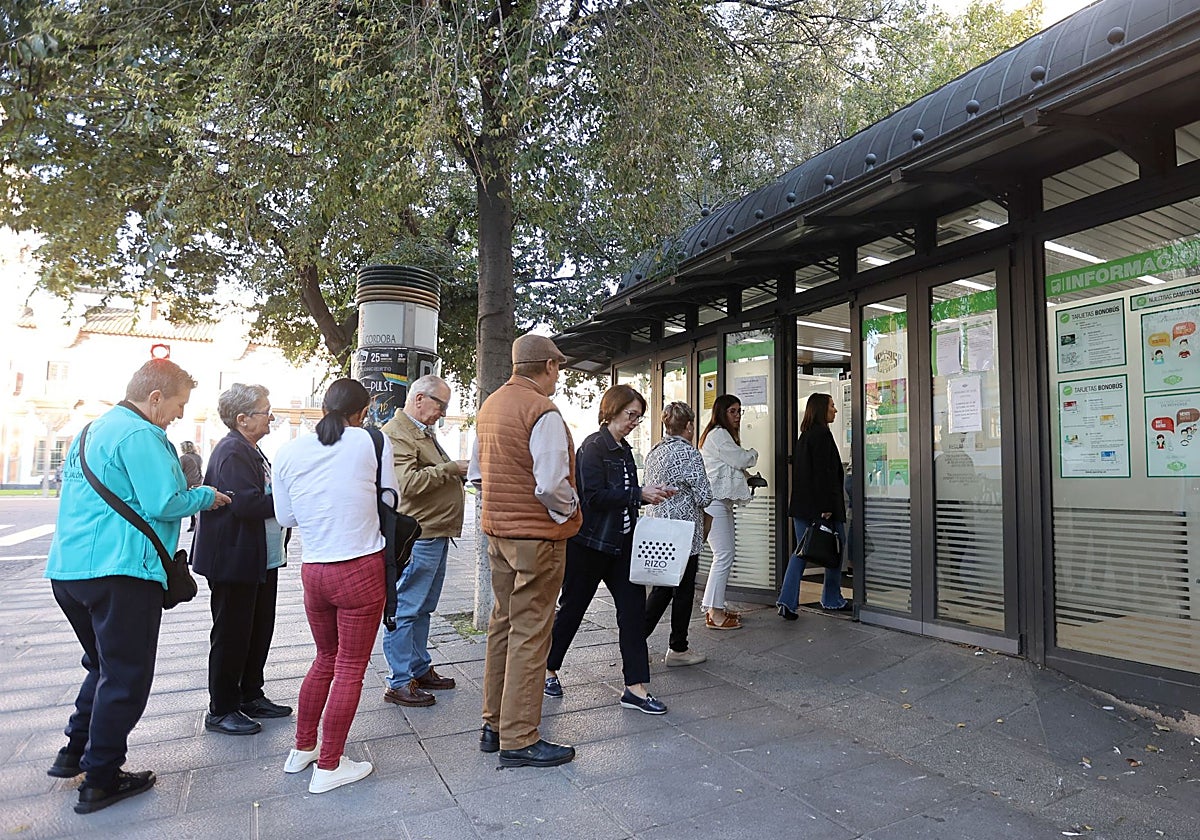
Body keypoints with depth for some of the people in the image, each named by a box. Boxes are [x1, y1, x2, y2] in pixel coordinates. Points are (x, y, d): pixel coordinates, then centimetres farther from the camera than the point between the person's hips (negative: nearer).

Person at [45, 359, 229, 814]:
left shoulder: (93, 429, 17)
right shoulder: (139, 434, -15)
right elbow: (163, 503, -21)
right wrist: (206, 497, -4)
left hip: (70, 568, 10)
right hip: (118, 572, -10)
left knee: (105, 666, 25)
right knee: (126, 675, 2)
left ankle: (75, 752, 32)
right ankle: (101, 780, 10)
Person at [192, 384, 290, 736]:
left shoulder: (251, 451, 14)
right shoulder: (232, 452, -18)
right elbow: (246, 504, -28)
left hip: (261, 561, 10)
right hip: (236, 562, -10)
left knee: (259, 631, 18)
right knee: (231, 635, 4)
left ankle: (251, 697, 32)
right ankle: (221, 711, 18)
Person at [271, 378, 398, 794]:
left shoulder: (288, 451, 2)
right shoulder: (374, 442, -9)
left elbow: (286, 517, 11)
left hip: (313, 571, 5)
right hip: (362, 570, -4)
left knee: (326, 658, 24)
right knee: (350, 669, 9)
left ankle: (302, 749, 37)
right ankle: (329, 767, 18)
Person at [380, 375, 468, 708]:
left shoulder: (424, 432, 21)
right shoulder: (397, 433, -13)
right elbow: (409, 482, -24)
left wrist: (459, 473, 14)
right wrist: (450, 468, -19)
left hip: (435, 535, 10)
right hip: (416, 536, -10)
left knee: (423, 608, 17)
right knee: (405, 609, -2)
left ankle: (420, 670, 28)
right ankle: (399, 683, 7)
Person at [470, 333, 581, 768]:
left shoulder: (490, 405, 10)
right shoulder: (542, 411, -18)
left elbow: (477, 472, 15)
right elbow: (551, 485, -23)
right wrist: (570, 509, -5)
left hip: (498, 530, 9)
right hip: (537, 535, -9)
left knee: (503, 625, 17)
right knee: (529, 634, 0)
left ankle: (494, 724, 28)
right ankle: (519, 740, 11)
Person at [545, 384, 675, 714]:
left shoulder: (624, 450, 13)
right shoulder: (593, 446, -13)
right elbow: (594, 496, -21)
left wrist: (650, 494, 2)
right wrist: (639, 494, -22)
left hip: (620, 543, 8)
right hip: (589, 544, -7)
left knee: (634, 607, 1)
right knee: (572, 607, 8)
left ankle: (635, 687, 8)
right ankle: (548, 669, 29)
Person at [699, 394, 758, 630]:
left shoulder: (723, 435, 23)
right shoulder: (718, 434, -9)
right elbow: (740, 459, -12)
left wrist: (748, 477, 11)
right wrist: (753, 454, 8)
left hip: (722, 502, 11)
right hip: (714, 502, -11)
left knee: (725, 556, 10)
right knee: (723, 555, -11)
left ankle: (714, 607, 16)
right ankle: (714, 614, -7)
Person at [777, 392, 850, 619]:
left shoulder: (804, 437, 15)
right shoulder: (822, 434, -11)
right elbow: (823, 472, -18)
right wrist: (826, 507, -20)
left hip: (801, 505, 8)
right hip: (818, 504, -8)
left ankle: (787, 600, 0)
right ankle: (832, 600, 18)